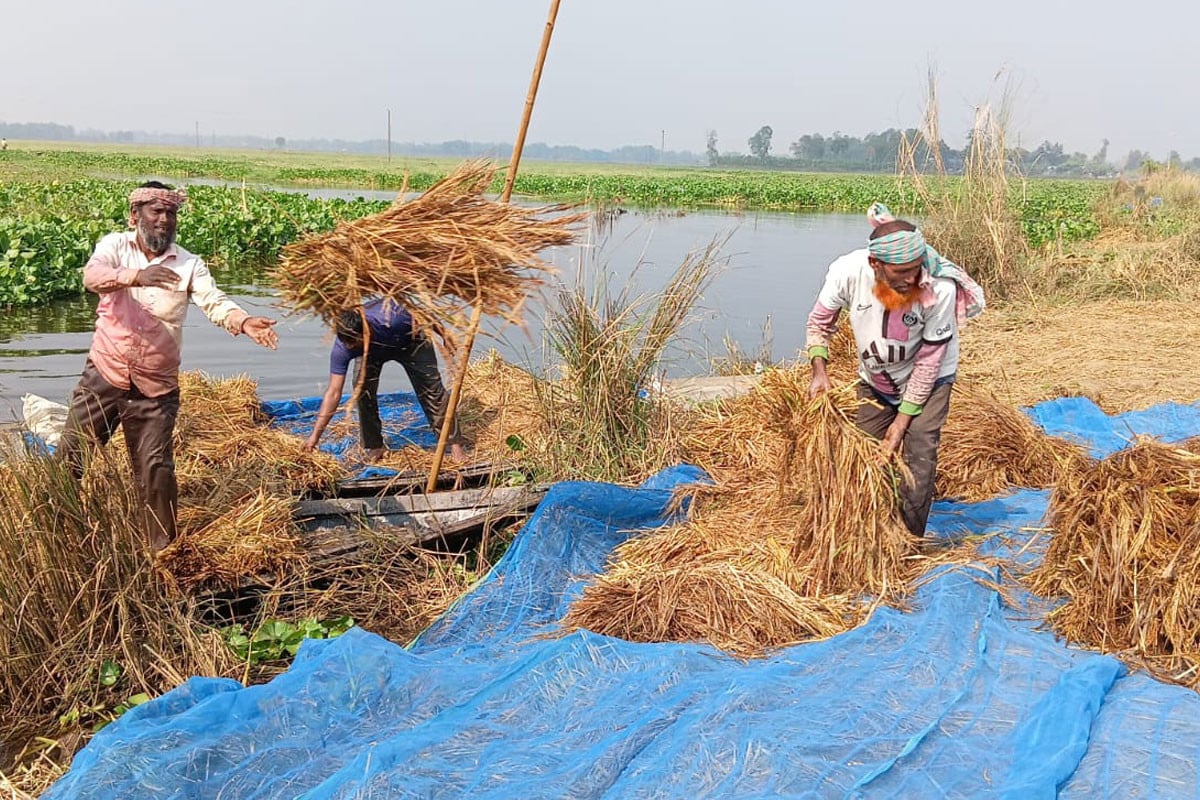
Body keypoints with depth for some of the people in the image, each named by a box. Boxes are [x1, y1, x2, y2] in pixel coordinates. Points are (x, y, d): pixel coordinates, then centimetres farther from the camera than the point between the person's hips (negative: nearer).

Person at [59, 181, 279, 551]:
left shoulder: (189, 264, -1)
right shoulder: (115, 245, -3)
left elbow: (215, 302, -15)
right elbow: (93, 276, -24)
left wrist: (244, 322, -37)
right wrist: (137, 276, -45)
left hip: (156, 389, 0)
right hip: (104, 376, 1)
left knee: (156, 471, 3)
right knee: (69, 458, 9)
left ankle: (163, 550, 18)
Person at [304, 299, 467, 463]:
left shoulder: (390, 320, -46)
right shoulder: (342, 348, -36)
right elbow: (333, 393, -32)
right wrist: (315, 435, -36)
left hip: (410, 342, -2)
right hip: (371, 351, 2)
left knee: (431, 388, -8)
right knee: (362, 387, -18)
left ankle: (454, 443, 2)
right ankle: (373, 446, -2)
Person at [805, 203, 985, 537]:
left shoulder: (940, 289, -34)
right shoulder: (847, 272, -29)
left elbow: (929, 360, -23)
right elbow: (820, 321, -9)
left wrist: (903, 419, -19)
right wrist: (819, 371, -22)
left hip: (928, 379, -3)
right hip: (875, 380, 3)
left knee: (919, 456, -12)